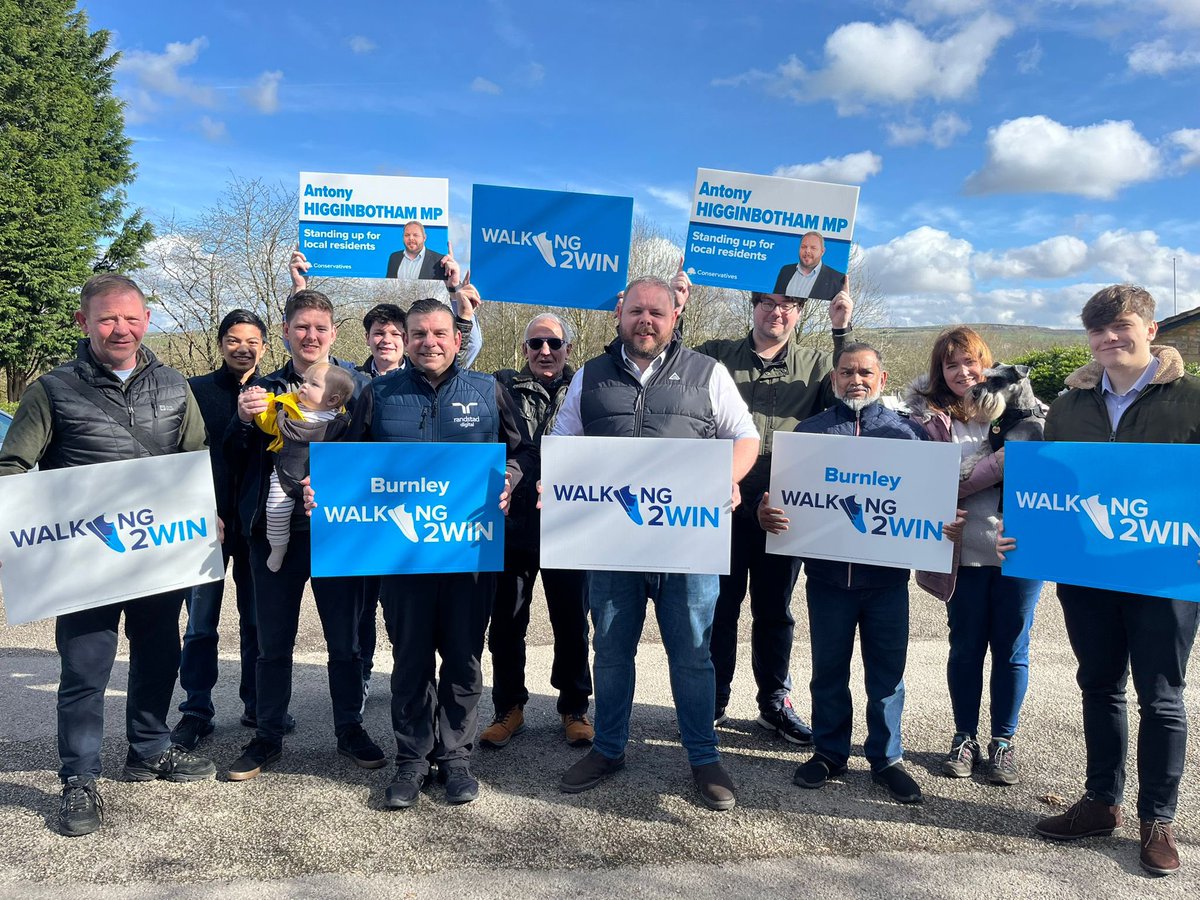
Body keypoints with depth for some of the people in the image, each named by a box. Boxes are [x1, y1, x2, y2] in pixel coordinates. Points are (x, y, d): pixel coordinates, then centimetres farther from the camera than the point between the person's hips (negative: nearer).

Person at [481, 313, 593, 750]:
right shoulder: (503, 386, 7)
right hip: (512, 525, 1)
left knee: (571, 624, 9)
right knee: (506, 623, 10)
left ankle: (574, 709, 27)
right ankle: (509, 708, 27)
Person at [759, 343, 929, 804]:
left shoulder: (908, 431, 5)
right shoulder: (809, 431, 6)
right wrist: (765, 511, -17)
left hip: (887, 575, 0)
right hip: (827, 572, 0)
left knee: (887, 672, 9)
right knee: (828, 669, 11)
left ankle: (886, 758, 25)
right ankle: (828, 751, 27)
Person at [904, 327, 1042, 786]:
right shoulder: (928, 417, -2)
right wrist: (998, 464, -20)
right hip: (965, 553, -1)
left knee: (1011, 649, 10)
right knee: (966, 648, 11)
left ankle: (1003, 742, 25)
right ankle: (965, 737, 27)